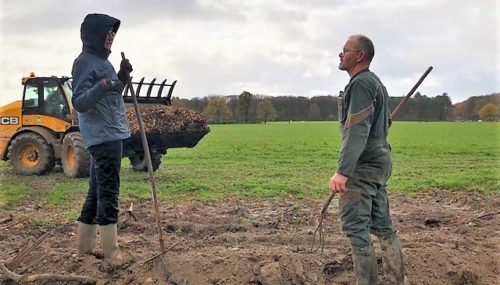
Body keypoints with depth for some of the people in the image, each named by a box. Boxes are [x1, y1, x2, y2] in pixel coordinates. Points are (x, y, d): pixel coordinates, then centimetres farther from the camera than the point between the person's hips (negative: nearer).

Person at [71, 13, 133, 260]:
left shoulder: (102, 61, 18)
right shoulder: (84, 62, -10)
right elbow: (79, 102, -18)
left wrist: (122, 77, 10)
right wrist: (103, 86, -33)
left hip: (110, 136, 10)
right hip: (103, 137, -10)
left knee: (97, 193, 12)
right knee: (108, 194, -10)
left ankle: (85, 247, 20)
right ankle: (111, 255, -7)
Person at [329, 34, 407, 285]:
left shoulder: (360, 83, -14)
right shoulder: (376, 82, 18)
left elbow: (357, 130, -24)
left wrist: (342, 171, -29)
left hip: (362, 167, -10)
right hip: (379, 162, 10)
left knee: (355, 227, -7)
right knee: (382, 224, 13)